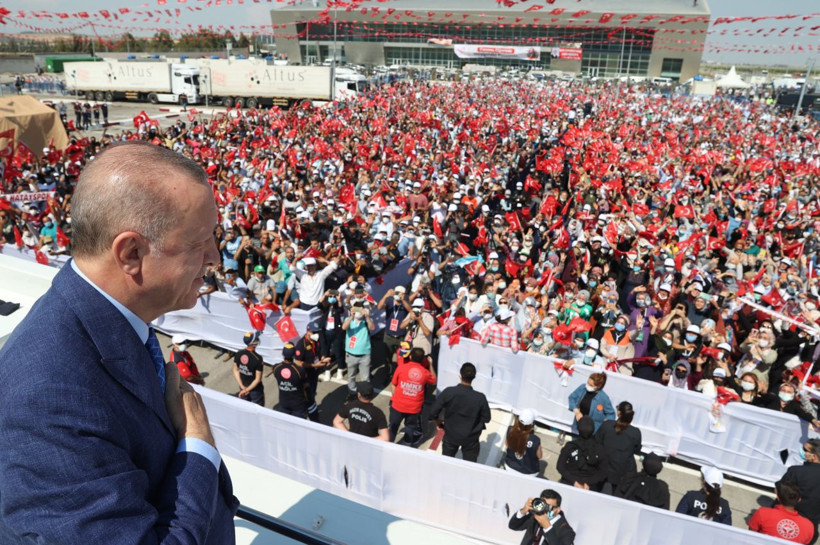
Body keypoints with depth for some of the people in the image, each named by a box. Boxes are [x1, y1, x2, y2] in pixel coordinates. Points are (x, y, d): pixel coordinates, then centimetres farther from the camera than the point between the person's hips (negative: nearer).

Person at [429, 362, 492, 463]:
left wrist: (437, 421, 6)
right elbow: (487, 418, -7)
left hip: (451, 435, 1)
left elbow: (433, 412, -16)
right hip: (471, 438, 0)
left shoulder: (448, 392, -22)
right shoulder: (480, 397, -21)